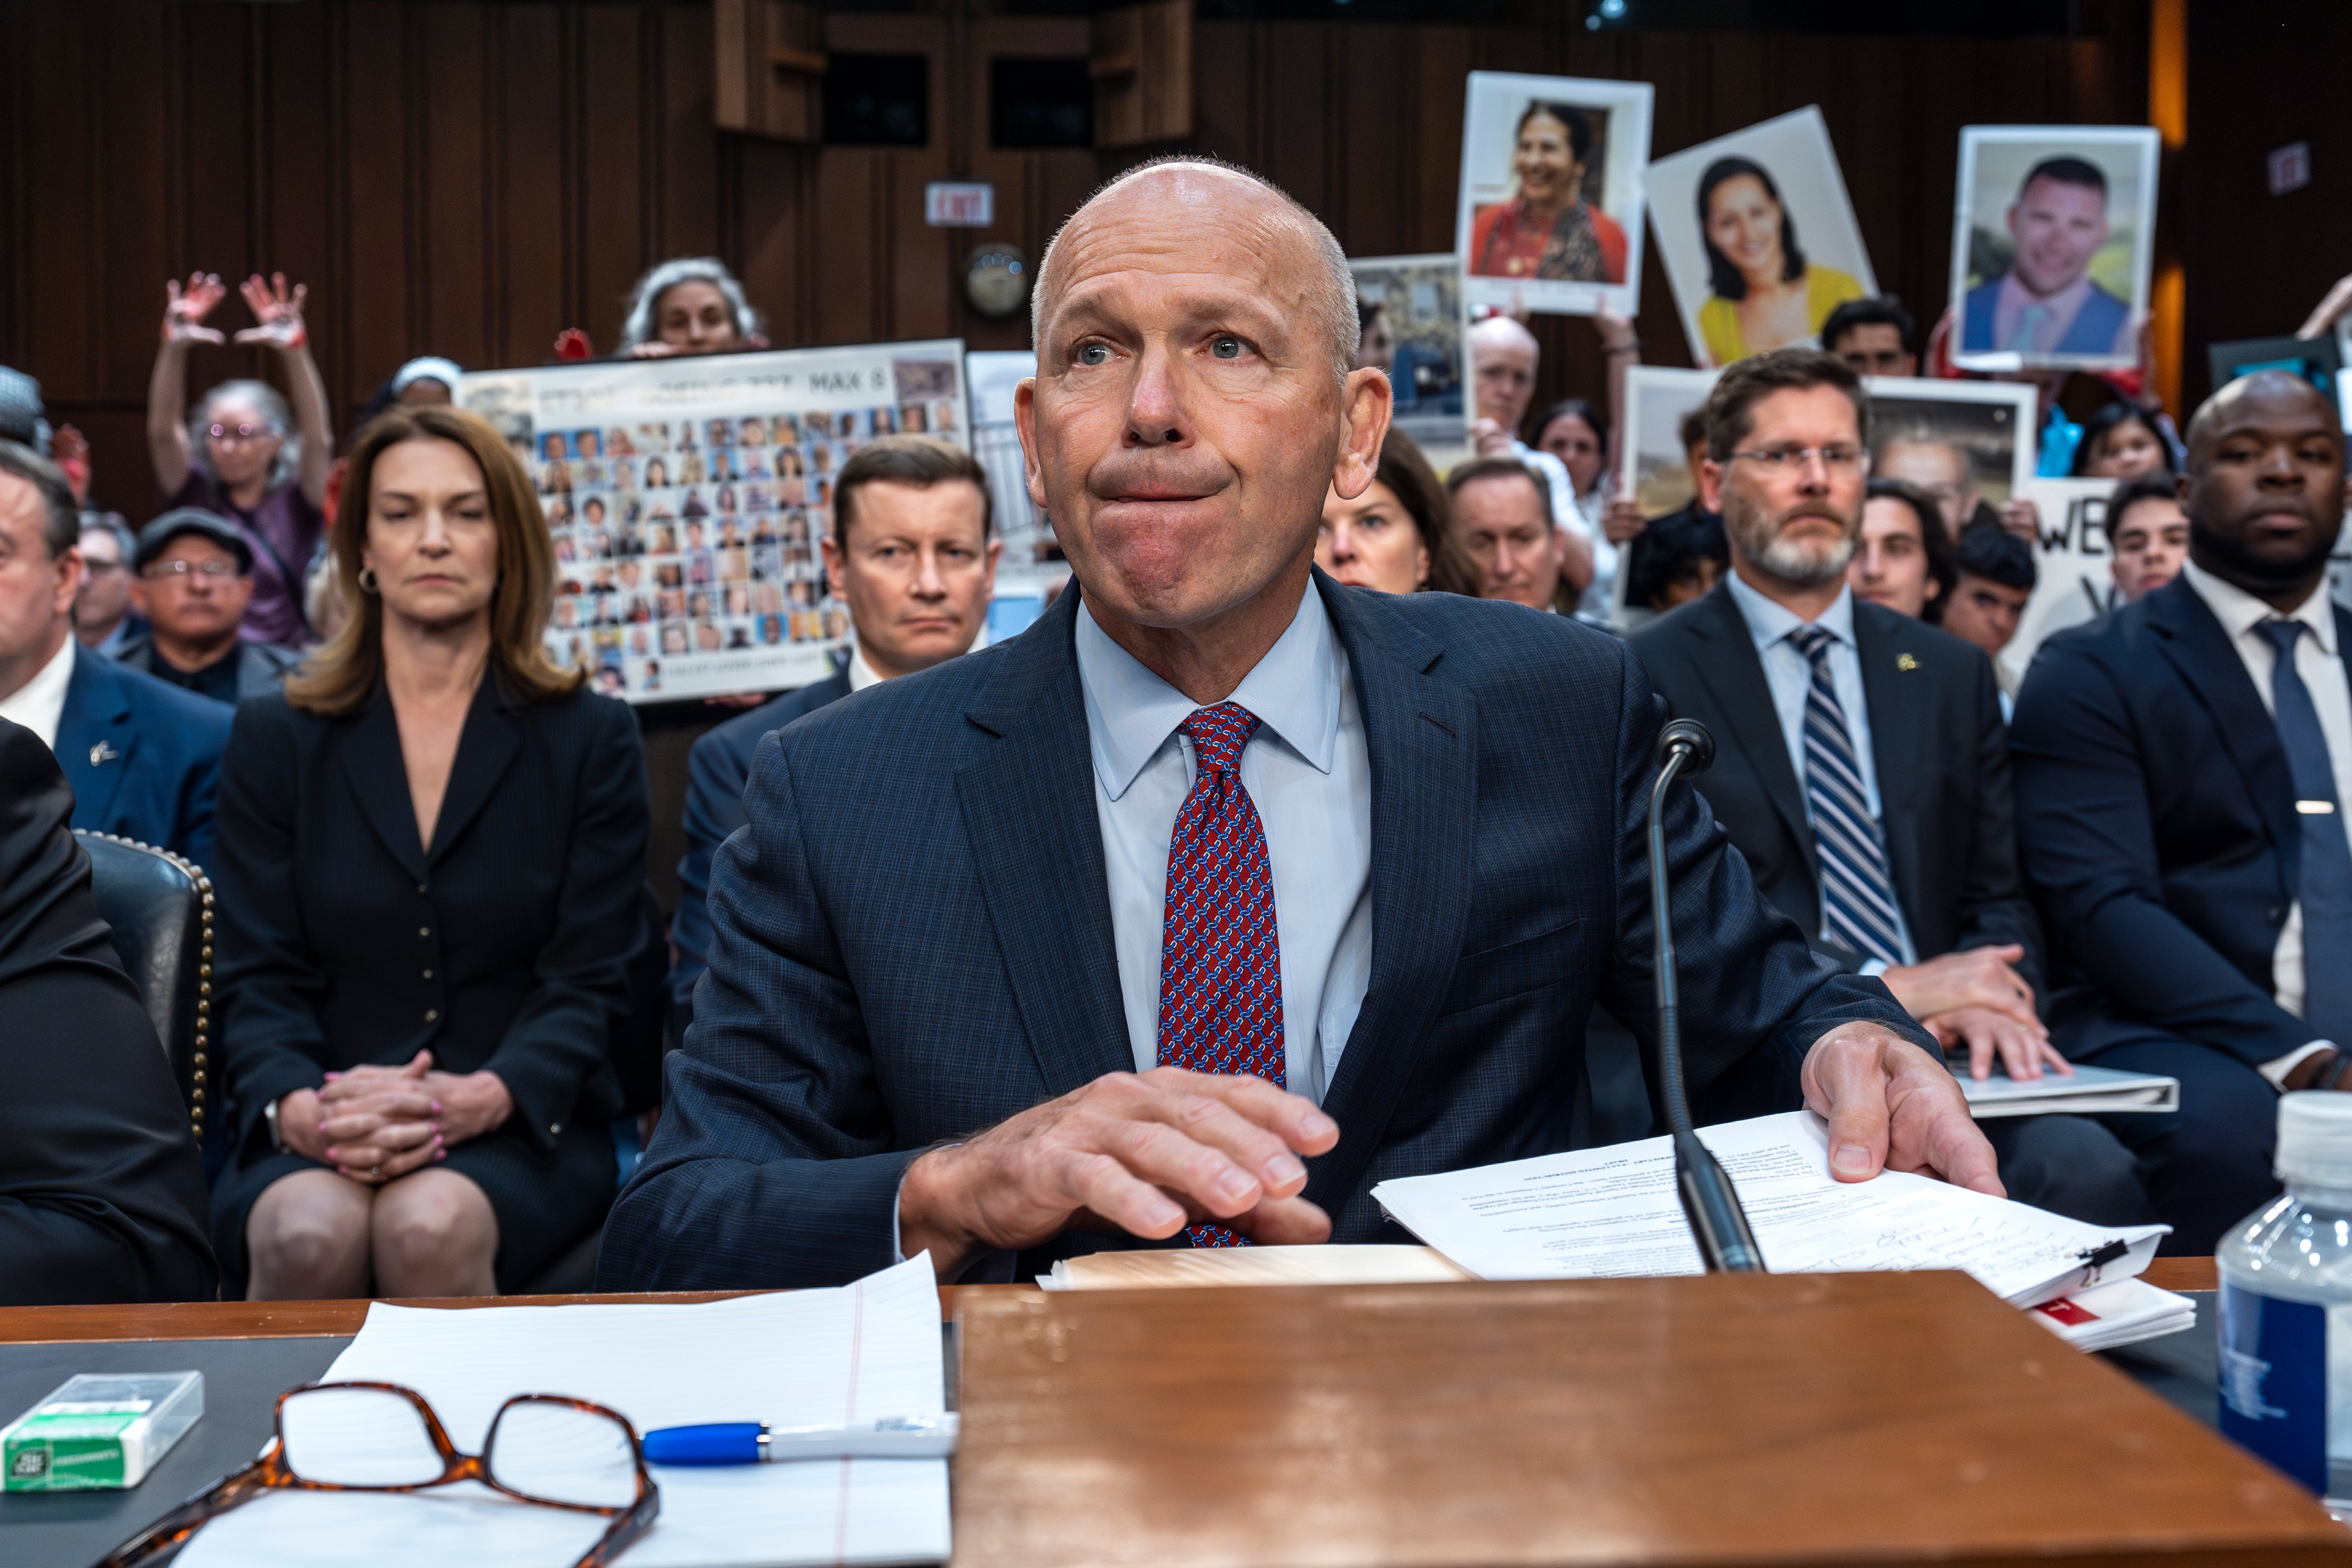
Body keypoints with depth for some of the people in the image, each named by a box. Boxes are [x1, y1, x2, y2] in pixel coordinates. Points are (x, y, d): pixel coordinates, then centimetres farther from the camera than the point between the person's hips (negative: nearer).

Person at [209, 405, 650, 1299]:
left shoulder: (590, 741, 8)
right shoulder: (275, 741, 12)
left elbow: (589, 982, 1)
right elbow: (258, 981, 4)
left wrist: (477, 1100, -20)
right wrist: (298, 1110, -18)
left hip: (520, 1130, -1)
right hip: (317, 1140, 1)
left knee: (431, 1226, -34)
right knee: (309, 1234, -34)